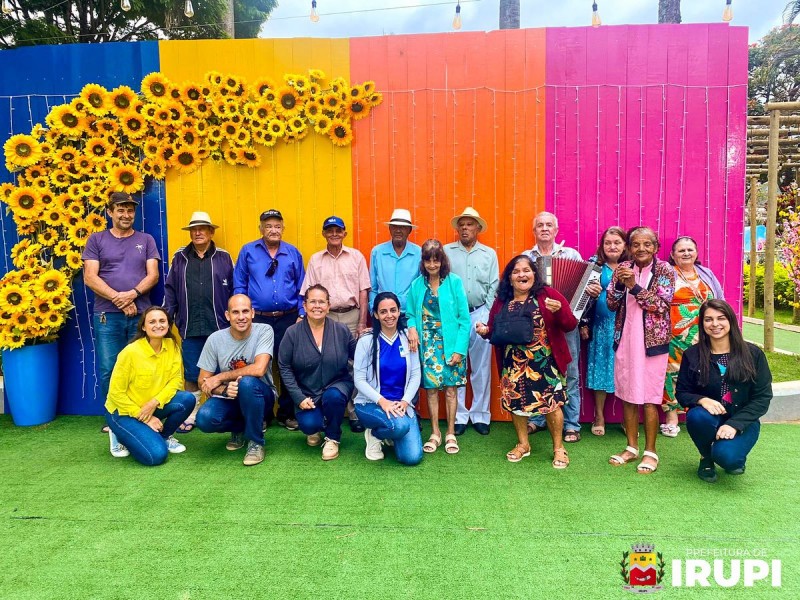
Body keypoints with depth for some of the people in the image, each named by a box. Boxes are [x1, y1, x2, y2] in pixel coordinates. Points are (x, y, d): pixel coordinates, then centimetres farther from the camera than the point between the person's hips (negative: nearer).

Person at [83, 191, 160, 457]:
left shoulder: (146, 240, 14)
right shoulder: (96, 240, 11)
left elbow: (153, 275, 4)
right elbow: (89, 277, 1)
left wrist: (132, 294, -14)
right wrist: (118, 299, -10)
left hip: (141, 315, 1)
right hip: (107, 316, 0)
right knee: (109, 372, -4)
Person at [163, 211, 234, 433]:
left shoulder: (223, 258, 5)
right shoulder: (180, 257, 10)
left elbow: (233, 291, 4)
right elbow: (170, 290, 9)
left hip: (219, 327, -1)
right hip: (190, 328, 1)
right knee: (191, 375, 9)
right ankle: (190, 416, 21)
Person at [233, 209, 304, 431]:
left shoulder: (293, 253, 7)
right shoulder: (248, 251, 4)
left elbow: (301, 287, 7)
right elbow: (239, 285, 5)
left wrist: (302, 314, 1)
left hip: (288, 318, 1)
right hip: (258, 318, -1)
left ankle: (287, 414, 19)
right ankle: (262, 415, 20)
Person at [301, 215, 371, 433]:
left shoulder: (356, 256, 5)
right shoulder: (315, 260, 8)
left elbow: (363, 291, 4)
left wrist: (362, 322, -1)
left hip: (351, 316, -1)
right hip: (326, 317, 1)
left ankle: (355, 413, 9)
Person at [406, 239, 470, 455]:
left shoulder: (454, 282, -6)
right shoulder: (417, 285, 4)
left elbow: (464, 318, -7)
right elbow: (410, 314, 9)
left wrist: (460, 348, -11)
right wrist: (411, 327, -14)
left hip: (450, 343, -2)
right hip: (427, 344, 2)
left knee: (450, 388, 4)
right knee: (431, 388, 5)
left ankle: (450, 434, 19)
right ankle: (435, 434, 20)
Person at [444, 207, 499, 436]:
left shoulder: (489, 254, 9)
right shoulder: (447, 251, 5)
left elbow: (494, 287, 6)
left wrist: (486, 316, -3)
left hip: (480, 315, 1)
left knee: (481, 368, 6)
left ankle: (480, 415, 17)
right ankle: (458, 416, 13)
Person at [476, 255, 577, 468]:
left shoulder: (548, 295, -3)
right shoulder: (502, 301, 6)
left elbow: (570, 325, -7)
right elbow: (494, 329, 16)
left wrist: (559, 310, -26)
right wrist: (485, 331, -7)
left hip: (544, 362, -3)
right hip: (514, 363, 3)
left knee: (551, 403, 0)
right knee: (516, 402, 10)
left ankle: (558, 447, 21)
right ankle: (523, 444, 31)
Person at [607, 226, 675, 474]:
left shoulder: (665, 270, -3)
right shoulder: (622, 269, 6)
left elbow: (661, 305, -14)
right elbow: (611, 305, 3)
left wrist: (634, 286, -22)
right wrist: (620, 284, -15)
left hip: (652, 341, -4)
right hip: (625, 340, 4)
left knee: (649, 398, 1)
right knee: (628, 395, 10)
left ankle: (650, 451, 14)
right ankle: (632, 447, 23)